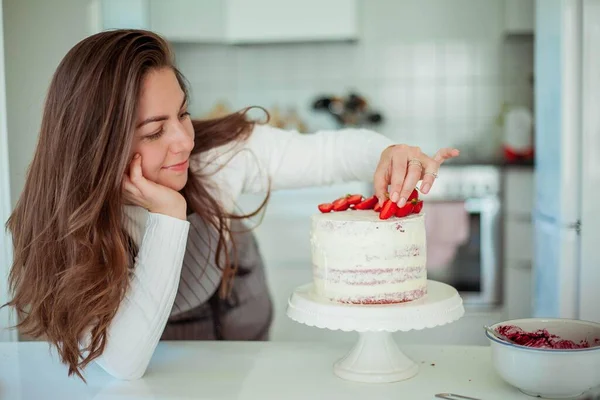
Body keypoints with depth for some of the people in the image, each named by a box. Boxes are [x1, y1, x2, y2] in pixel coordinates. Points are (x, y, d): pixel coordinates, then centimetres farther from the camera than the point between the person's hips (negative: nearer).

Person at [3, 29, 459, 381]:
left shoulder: (218, 153, -30)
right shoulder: (62, 226, -32)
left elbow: (330, 150, -19)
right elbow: (123, 363, -39)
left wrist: (390, 153, -42)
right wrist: (167, 219, -46)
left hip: (236, 316, 2)